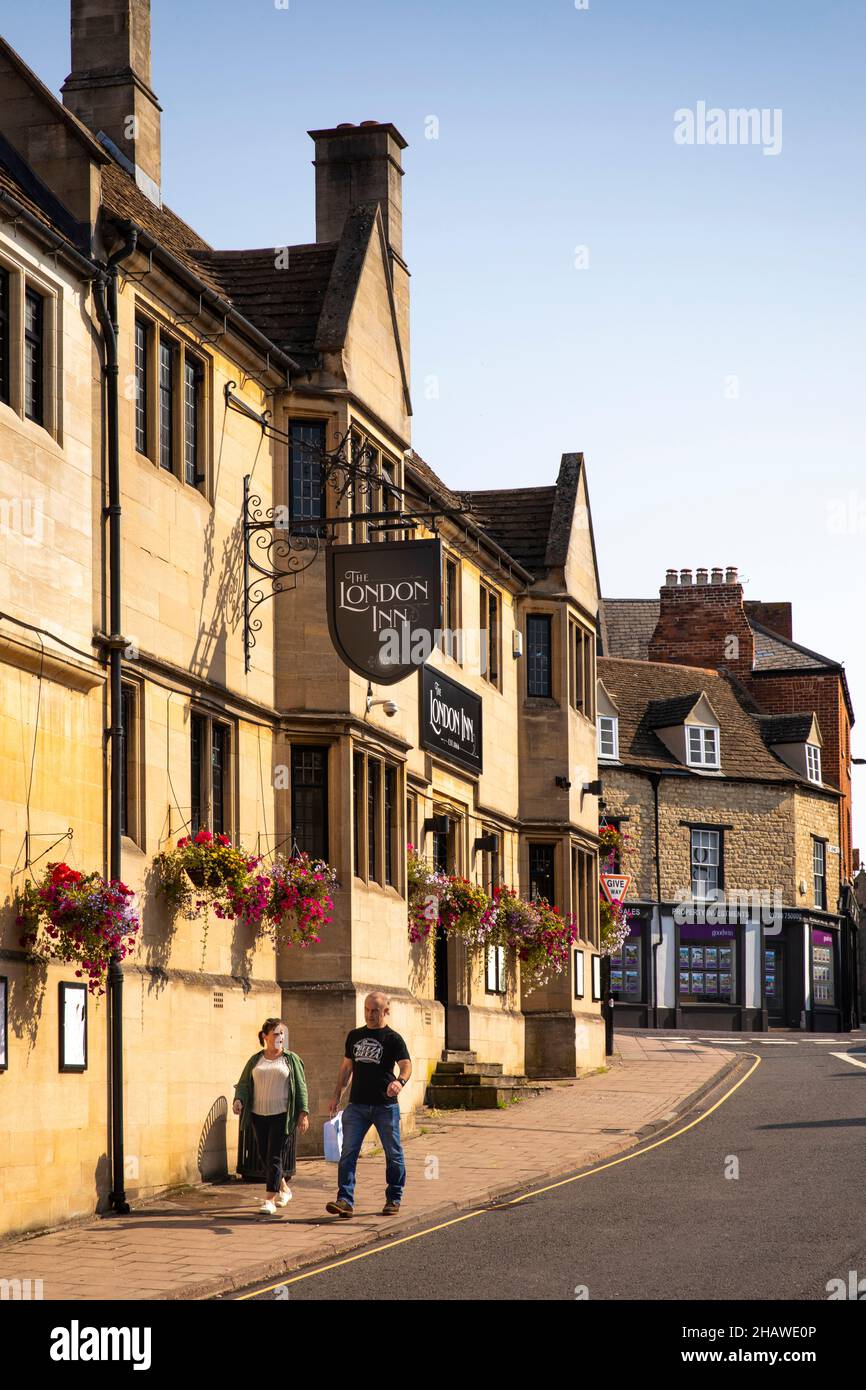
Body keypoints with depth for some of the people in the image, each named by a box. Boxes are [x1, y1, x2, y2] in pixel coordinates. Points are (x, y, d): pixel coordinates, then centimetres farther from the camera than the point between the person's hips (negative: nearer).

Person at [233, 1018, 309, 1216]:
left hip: (282, 1116, -4)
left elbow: (301, 1088, 3)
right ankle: (284, 1189, 30)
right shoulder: (255, 1060, 11)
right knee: (265, 1156, 9)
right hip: (259, 1116, 4)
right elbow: (244, 1084, 11)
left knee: (275, 1157, -9)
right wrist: (239, 1100, -9)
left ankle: (269, 1200, -10)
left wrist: (303, 1113, -4)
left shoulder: (291, 1060, 4)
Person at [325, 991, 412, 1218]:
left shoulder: (393, 1038, -3)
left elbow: (406, 1065, -17)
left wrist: (399, 1081, -38)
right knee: (348, 1153, -7)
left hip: (385, 1106, -3)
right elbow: (346, 1066, 21)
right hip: (357, 1104, 4)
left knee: (393, 1154, 5)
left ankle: (393, 1199, 18)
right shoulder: (355, 1036, 12)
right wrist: (337, 1096, 15)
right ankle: (345, 1200, -11)